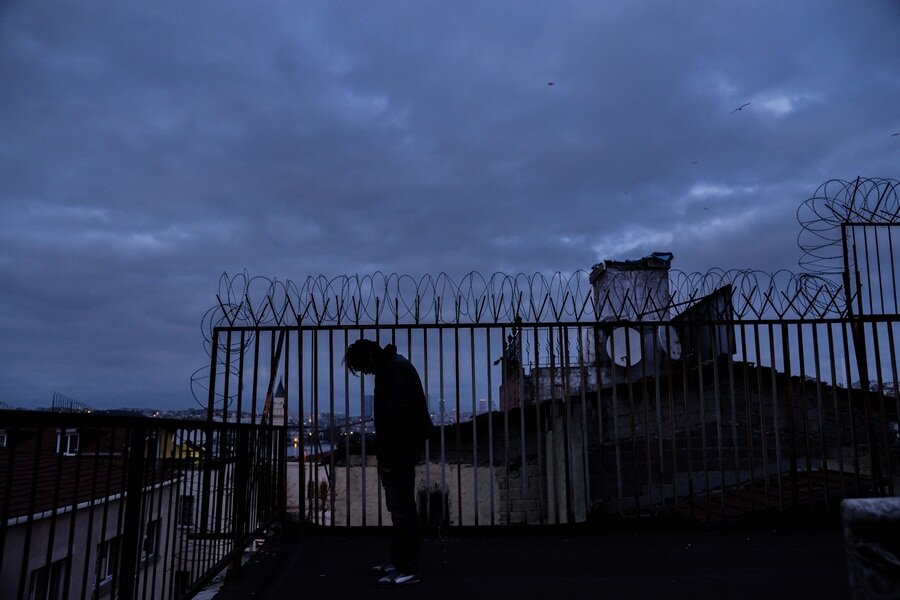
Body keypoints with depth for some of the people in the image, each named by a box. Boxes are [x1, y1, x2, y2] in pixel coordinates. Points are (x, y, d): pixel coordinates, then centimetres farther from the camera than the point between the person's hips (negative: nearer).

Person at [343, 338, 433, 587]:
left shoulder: (395, 369, -16)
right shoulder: (390, 367, 16)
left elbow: (396, 415, -24)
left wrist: (386, 454, -20)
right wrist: (384, 452, 16)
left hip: (401, 449, -10)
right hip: (399, 448, 10)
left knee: (402, 507, -6)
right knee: (398, 506, 15)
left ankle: (408, 570, 1)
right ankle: (399, 562, 24)